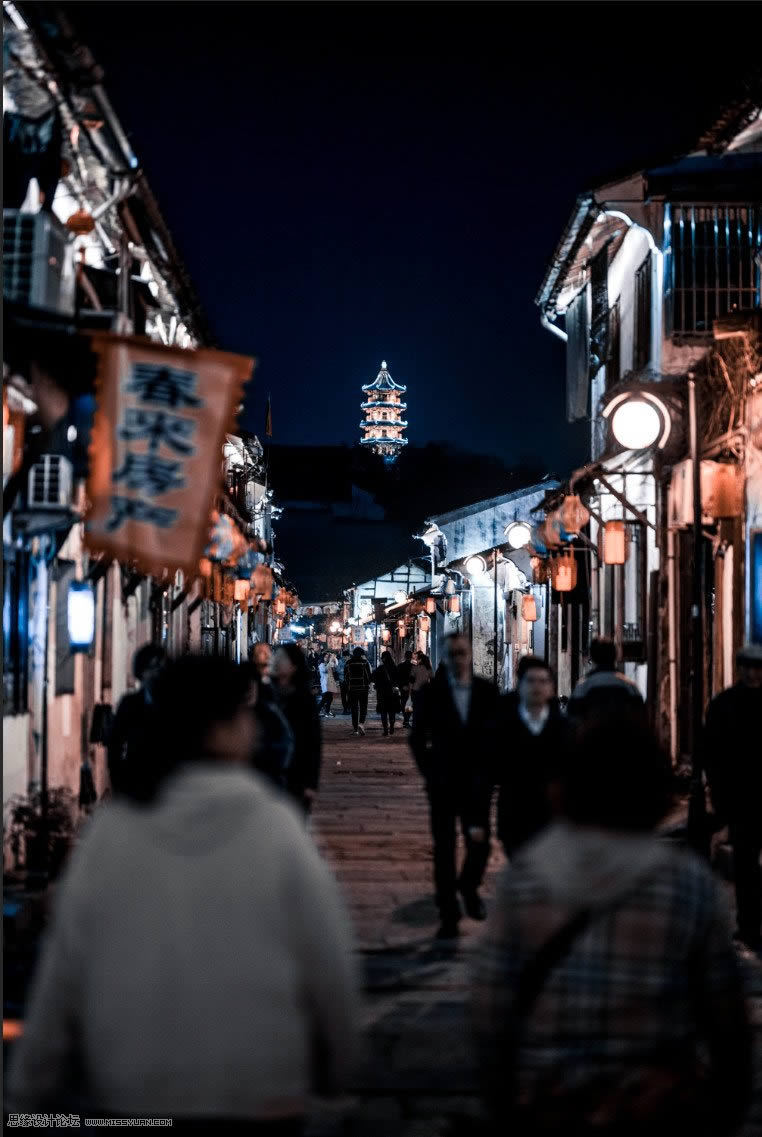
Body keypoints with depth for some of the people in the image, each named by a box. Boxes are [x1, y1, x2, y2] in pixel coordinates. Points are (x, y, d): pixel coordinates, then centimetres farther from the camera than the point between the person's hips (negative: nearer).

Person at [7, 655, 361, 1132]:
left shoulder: (110, 832, -3)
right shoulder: (275, 827, -9)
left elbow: (61, 975, -1)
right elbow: (328, 967, -5)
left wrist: (35, 1092, 9)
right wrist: (334, 1068, 12)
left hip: (129, 1102, 2)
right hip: (258, 1102, -2)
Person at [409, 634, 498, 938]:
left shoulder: (487, 691, 2)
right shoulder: (431, 692, -2)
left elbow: (497, 734, 6)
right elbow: (417, 738, 5)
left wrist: (490, 773, 0)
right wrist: (429, 772, -1)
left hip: (477, 783, 1)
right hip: (443, 784, -1)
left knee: (480, 844, -1)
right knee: (444, 850, 2)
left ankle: (468, 886, 31)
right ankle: (449, 915, 11)